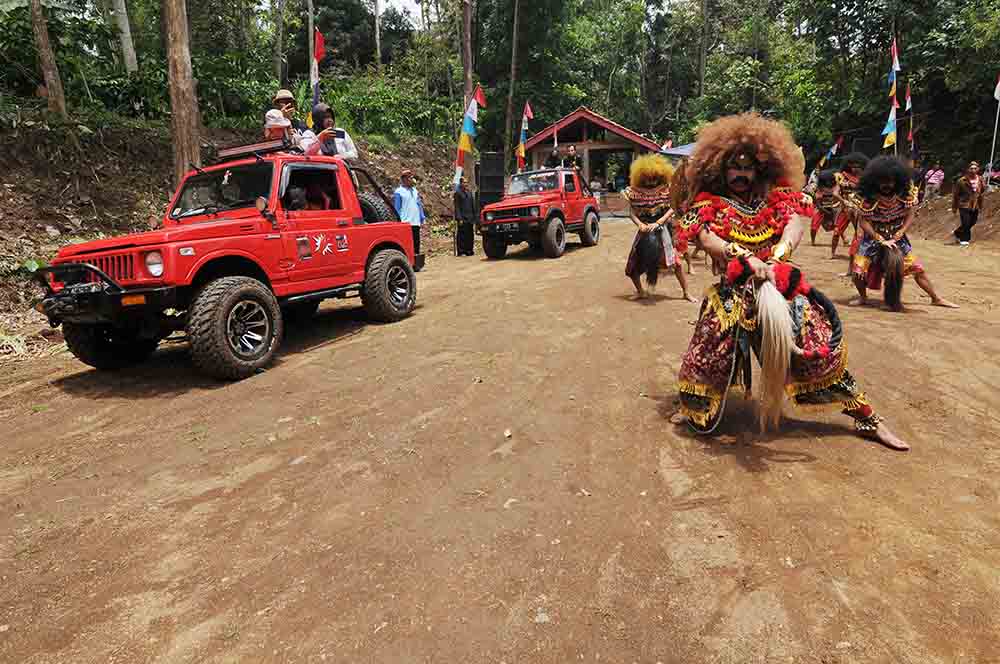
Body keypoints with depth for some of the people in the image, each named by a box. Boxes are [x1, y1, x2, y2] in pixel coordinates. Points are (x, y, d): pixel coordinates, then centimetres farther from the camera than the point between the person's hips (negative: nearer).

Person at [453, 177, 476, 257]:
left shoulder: (469, 192, 15)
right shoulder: (458, 193, -3)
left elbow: (473, 205, 18)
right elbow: (457, 207, -7)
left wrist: (474, 217, 10)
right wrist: (459, 218, -14)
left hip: (470, 218, 6)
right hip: (462, 218, -6)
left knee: (470, 235, 6)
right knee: (461, 235, -5)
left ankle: (469, 251, 13)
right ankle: (460, 251, -1)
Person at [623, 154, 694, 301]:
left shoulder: (665, 190, -4)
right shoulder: (636, 193, -2)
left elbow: (672, 209, -9)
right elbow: (632, 212, -5)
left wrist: (657, 223, -20)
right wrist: (640, 224, -22)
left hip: (661, 229, -2)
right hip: (644, 230, 2)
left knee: (674, 261, -7)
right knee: (633, 265, 4)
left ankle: (686, 293, 4)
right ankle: (640, 291, 28)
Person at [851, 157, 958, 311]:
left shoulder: (904, 193, -13)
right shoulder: (869, 196, -20)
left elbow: (910, 216, -11)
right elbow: (863, 220, -20)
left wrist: (896, 237, -21)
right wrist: (880, 239, -24)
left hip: (897, 237, 2)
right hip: (874, 236, -2)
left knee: (917, 268, 2)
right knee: (858, 271, -14)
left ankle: (936, 298, 19)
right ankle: (863, 297, 14)